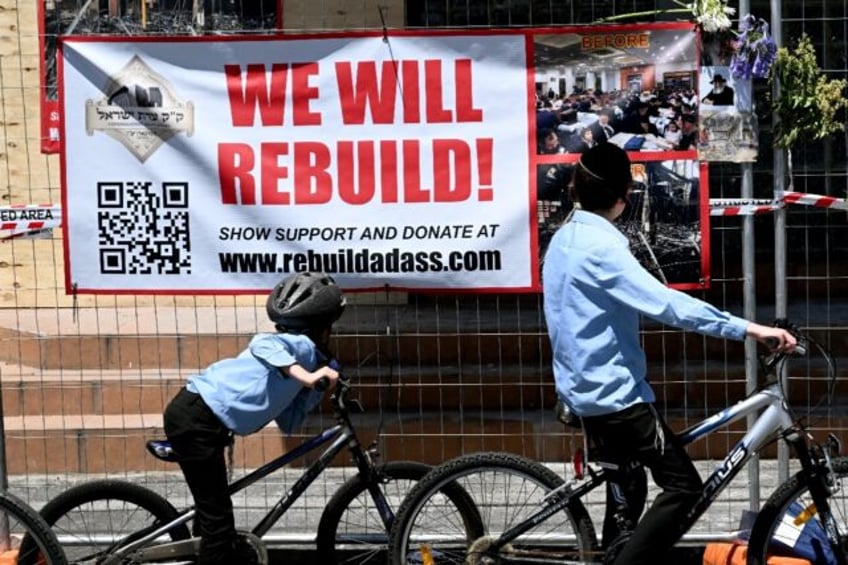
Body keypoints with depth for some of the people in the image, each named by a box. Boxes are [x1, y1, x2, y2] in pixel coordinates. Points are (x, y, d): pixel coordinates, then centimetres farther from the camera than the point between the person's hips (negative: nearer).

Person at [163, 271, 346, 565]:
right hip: (197, 420, -10)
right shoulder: (302, 346, -5)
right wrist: (306, 376, -34)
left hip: (195, 414, 10)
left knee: (214, 514, 21)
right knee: (218, 520, -5)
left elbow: (288, 422, 21)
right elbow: (264, 345, -29)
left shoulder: (300, 354, 24)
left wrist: (319, 383, 15)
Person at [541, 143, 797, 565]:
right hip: (616, 392, -10)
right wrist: (748, 329, -34)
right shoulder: (601, 246, -21)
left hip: (585, 389, 10)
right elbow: (667, 303, -32)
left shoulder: (564, 239, 10)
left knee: (625, 490, 18)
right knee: (684, 486, -6)